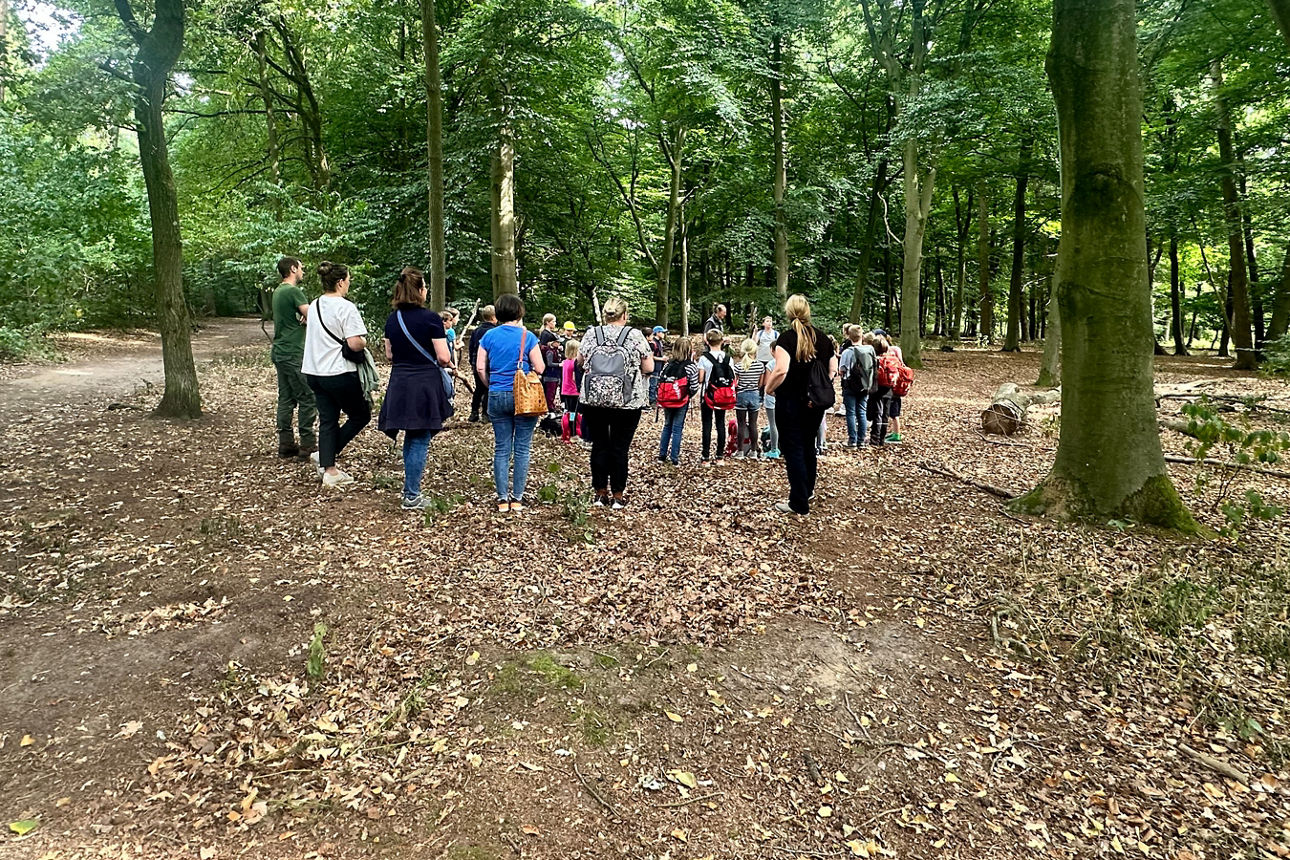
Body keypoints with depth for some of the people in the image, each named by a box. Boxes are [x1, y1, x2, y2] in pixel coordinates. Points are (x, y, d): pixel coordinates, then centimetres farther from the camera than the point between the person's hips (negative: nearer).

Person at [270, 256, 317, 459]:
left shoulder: (278, 291, 16)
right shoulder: (294, 291, -13)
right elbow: (312, 317, -19)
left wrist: (303, 316, -4)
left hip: (280, 352, 10)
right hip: (293, 354, -9)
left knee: (286, 399, 11)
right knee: (308, 398, -5)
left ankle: (286, 444, 14)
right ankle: (308, 444, -3)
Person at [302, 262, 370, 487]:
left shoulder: (314, 306, 11)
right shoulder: (345, 307, -14)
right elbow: (356, 343, -21)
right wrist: (365, 342, 1)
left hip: (314, 372, 8)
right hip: (340, 373, -8)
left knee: (327, 421, 11)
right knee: (360, 415, 9)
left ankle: (328, 468, 11)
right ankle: (328, 456, 3)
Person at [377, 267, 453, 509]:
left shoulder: (392, 319, 7)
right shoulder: (430, 318, -12)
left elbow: (389, 354, 14)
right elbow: (443, 357, -13)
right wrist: (448, 363, 8)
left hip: (399, 383, 6)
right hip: (425, 384, -6)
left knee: (411, 437, 19)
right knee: (419, 440, 1)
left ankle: (411, 490, 27)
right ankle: (411, 496, 5)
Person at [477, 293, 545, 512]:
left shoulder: (489, 336, 4)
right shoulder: (527, 336, -6)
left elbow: (480, 367, 3)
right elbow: (540, 368, -7)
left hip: (497, 396, 3)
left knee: (501, 449, 8)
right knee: (522, 449, 4)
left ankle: (502, 499, 9)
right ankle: (517, 499, 6)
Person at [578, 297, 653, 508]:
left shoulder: (591, 334, 2)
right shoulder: (635, 335, -4)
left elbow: (580, 360, 14)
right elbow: (648, 367, -2)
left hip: (594, 399, 2)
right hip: (626, 402, -2)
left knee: (599, 445, 11)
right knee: (620, 447, 5)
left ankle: (600, 494, 18)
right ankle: (618, 497, 12)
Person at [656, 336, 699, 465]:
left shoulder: (668, 363, 0)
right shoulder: (691, 366, -12)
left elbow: (660, 379, -1)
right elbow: (694, 387, -14)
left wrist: (663, 396, 10)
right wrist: (688, 395, 5)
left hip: (666, 401, 4)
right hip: (682, 401, -4)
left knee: (667, 426, 17)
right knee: (677, 429, 4)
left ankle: (662, 455, 20)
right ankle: (674, 459, 7)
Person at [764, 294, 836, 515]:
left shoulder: (787, 338, -14)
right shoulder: (822, 337, 5)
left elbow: (781, 370, -27)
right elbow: (833, 369, 7)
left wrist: (768, 388, -11)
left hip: (791, 403, -6)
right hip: (816, 404, 6)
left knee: (793, 449, 1)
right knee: (808, 444, 23)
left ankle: (799, 504, 5)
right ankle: (808, 489, 38)